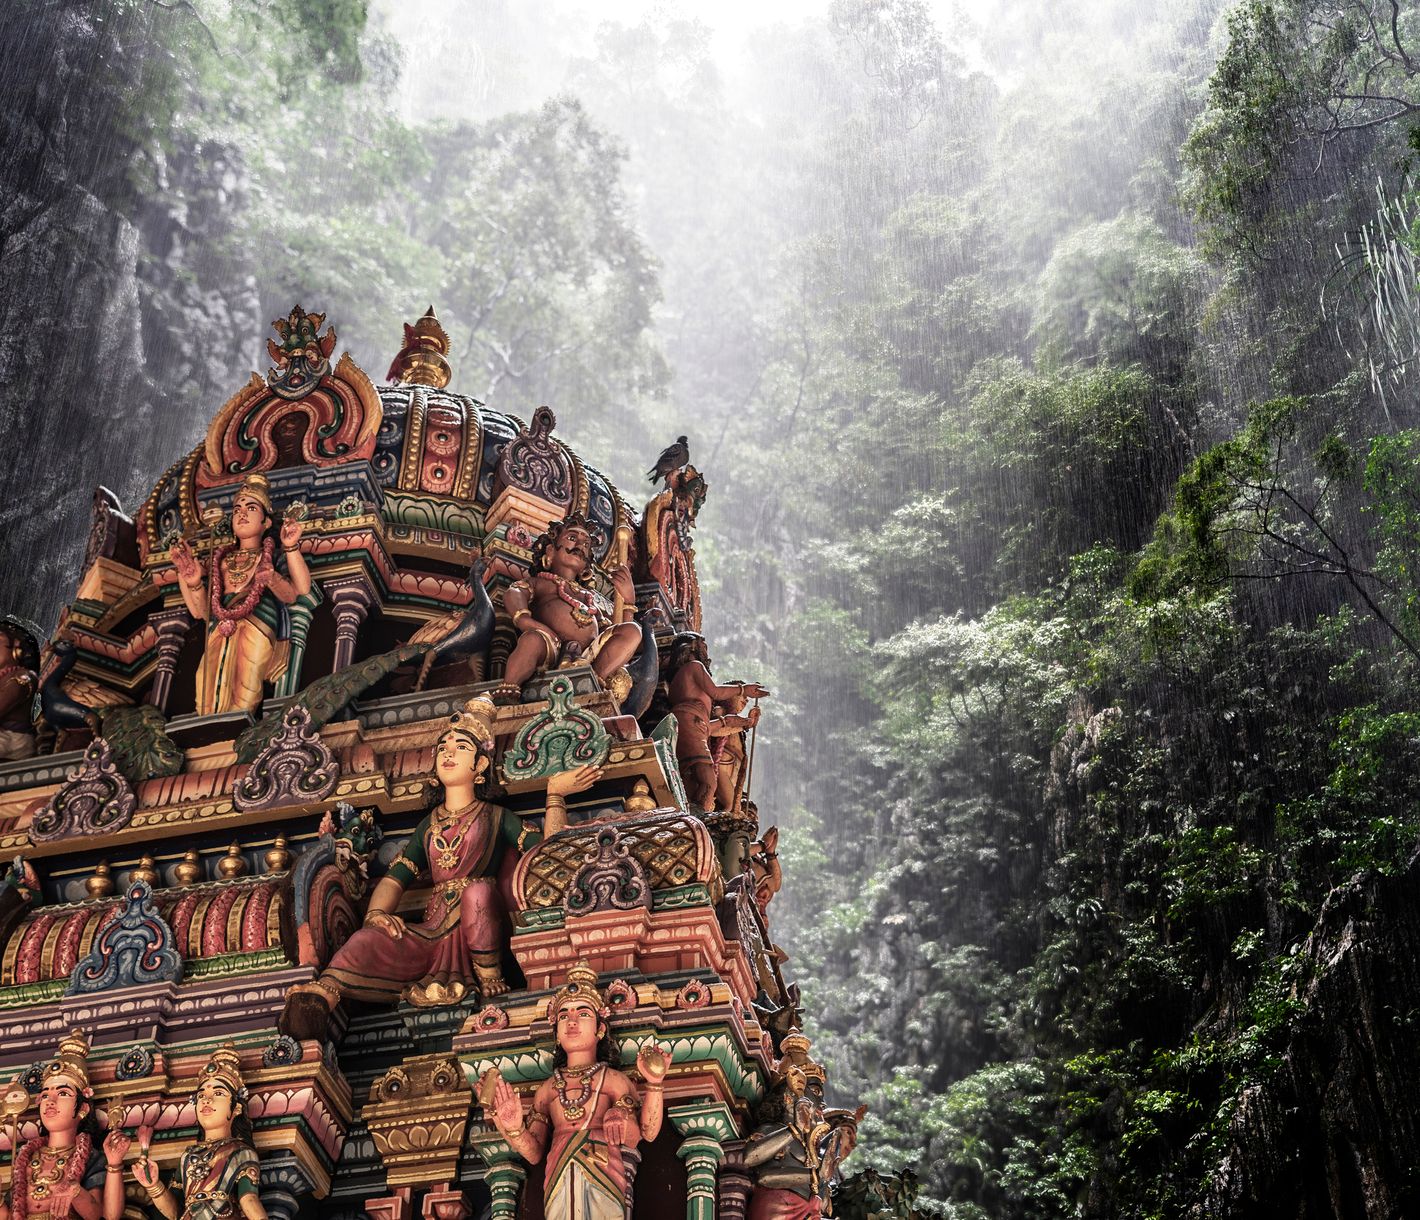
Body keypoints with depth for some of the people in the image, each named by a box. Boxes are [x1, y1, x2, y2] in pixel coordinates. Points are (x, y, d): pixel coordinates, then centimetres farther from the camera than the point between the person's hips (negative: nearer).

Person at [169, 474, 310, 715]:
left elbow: (301, 591, -5)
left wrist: (292, 548, -16)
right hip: (221, 633, 3)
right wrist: (192, 581, -4)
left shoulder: (273, 557, 16)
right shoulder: (221, 560, 25)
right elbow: (201, 611, 12)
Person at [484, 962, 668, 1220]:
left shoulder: (613, 1080, 11)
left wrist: (654, 1084, -11)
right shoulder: (547, 1089, 18)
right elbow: (534, 1153, 12)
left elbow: (647, 1133, 1)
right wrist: (514, 1129, -7)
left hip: (603, 1178, -2)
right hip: (558, 1182, 2)